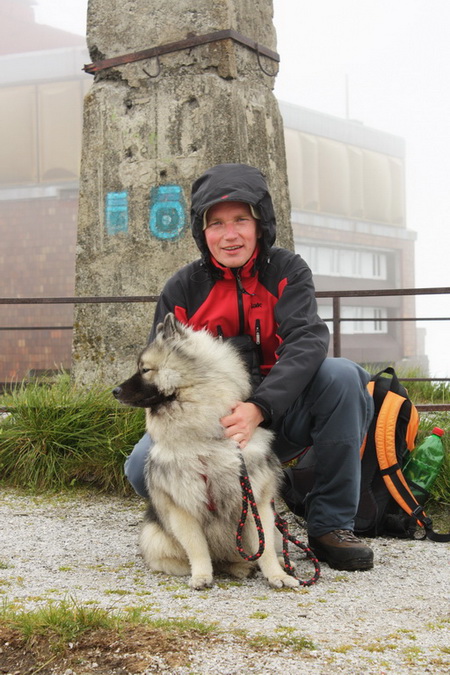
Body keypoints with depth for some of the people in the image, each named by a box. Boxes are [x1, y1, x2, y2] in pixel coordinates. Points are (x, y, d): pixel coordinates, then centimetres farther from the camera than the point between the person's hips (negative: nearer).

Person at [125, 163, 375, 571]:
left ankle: (331, 525, -16)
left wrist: (258, 409, -36)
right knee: (143, 468, -28)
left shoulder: (287, 272, -3)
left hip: (276, 419, 0)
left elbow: (308, 340, -20)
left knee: (343, 376, -27)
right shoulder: (183, 288, -1)